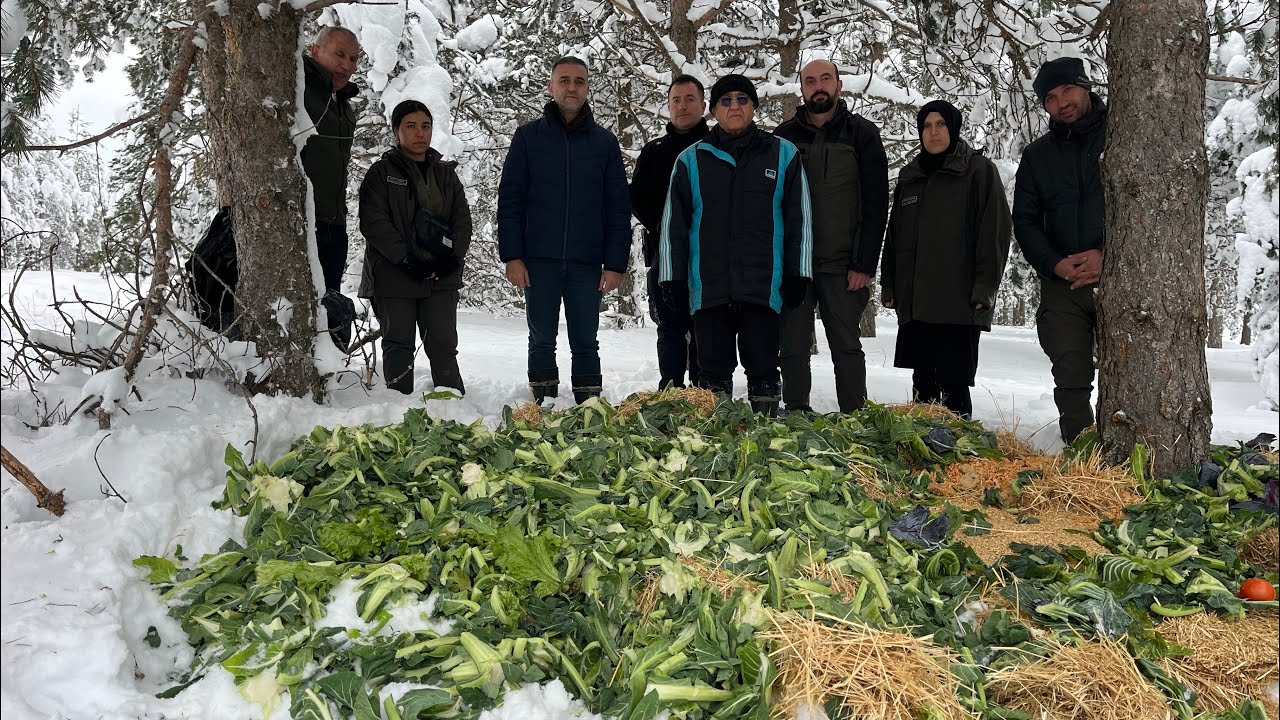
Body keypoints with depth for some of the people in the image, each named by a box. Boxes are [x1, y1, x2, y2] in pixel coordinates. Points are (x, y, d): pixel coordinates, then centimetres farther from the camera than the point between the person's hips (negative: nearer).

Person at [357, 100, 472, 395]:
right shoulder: (381, 172, 3)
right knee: (399, 346, 2)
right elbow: (374, 222, -8)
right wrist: (406, 260, -17)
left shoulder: (446, 174, 15)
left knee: (444, 346, 2)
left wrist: (451, 257, -9)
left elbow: (463, 220, 9)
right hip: (394, 277, -3)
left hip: (441, 278, 3)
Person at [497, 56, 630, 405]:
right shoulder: (528, 136, 6)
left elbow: (618, 208, 6)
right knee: (542, 342, 5)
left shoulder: (605, 142, 8)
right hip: (539, 261, 0)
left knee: (585, 343, 4)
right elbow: (509, 199, 3)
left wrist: (615, 263, -2)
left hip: (587, 264, 0)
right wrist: (512, 256, -6)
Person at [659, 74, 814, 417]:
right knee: (713, 366, 6)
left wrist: (798, 274, 2)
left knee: (762, 365, 3)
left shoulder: (784, 155, 9)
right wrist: (672, 278, 4)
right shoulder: (691, 160, 10)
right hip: (708, 286, 1)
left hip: (764, 286, -1)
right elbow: (674, 223, 10)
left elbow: (800, 218, 8)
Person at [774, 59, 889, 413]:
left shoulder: (862, 134, 4)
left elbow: (876, 204, 0)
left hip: (841, 264, -2)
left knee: (846, 346, 0)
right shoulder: (783, 137, 11)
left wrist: (865, 265, -8)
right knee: (792, 348, 4)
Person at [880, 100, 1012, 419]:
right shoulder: (909, 176, 18)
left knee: (954, 381, -5)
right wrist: (889, 284, 13)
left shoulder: (980, 171, 2)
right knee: (922, 380, 10)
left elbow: (994, 232, -5)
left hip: (959, 301, -5)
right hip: (914, 300, 5)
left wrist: (985, 286, -13)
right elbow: (894, 234, 20)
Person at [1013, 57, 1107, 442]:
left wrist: (1108, 256, -13)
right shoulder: (1037, 155, 13)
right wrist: (1057, 265, -8)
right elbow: (1025, 221, 10)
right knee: (1071, 381, 2)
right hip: (1061, 285, 3)